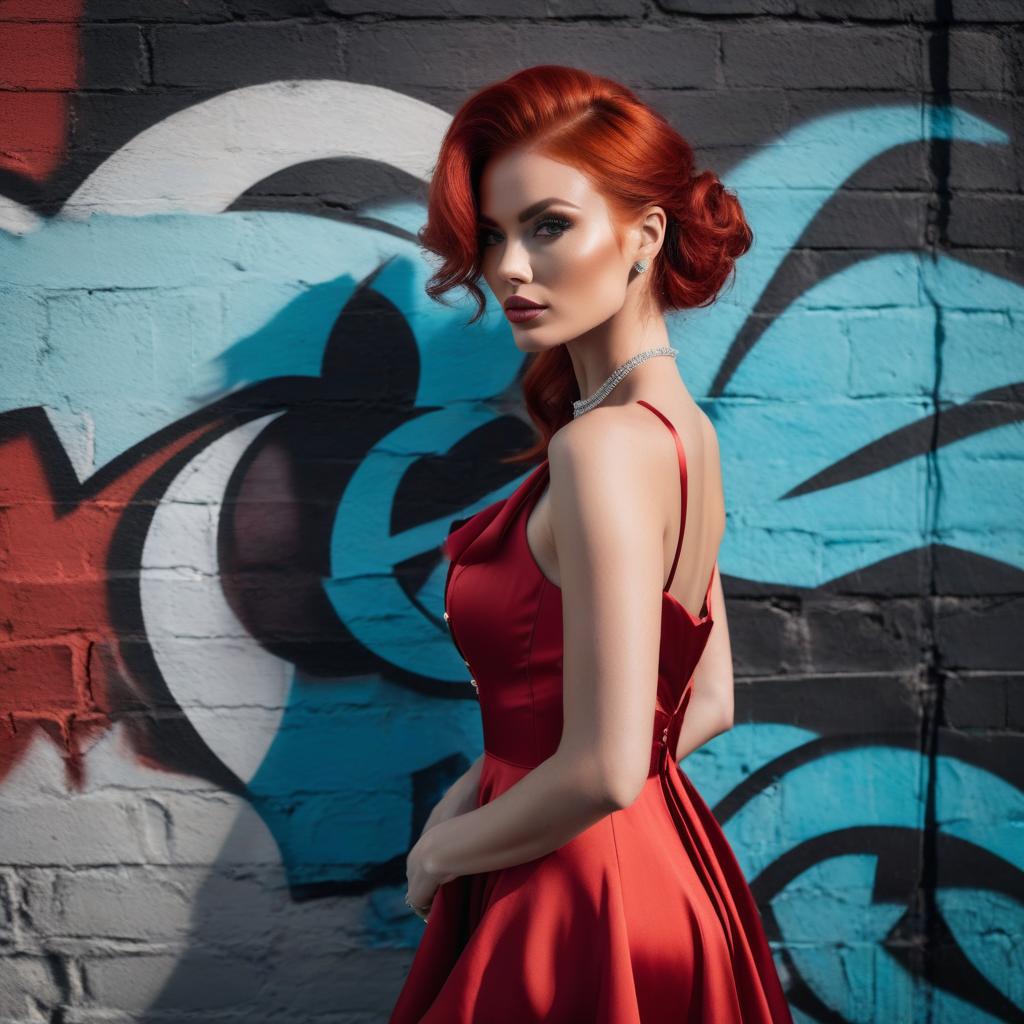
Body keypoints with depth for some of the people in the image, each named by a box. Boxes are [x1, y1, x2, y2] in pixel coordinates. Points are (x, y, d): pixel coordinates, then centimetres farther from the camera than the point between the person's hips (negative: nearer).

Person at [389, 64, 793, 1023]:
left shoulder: (602, 446, -24)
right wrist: (491, 783, 6)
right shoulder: (685, 428, 3)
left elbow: (602, 770, -26)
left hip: (580, 901, -8)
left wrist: (444, 850, -8)